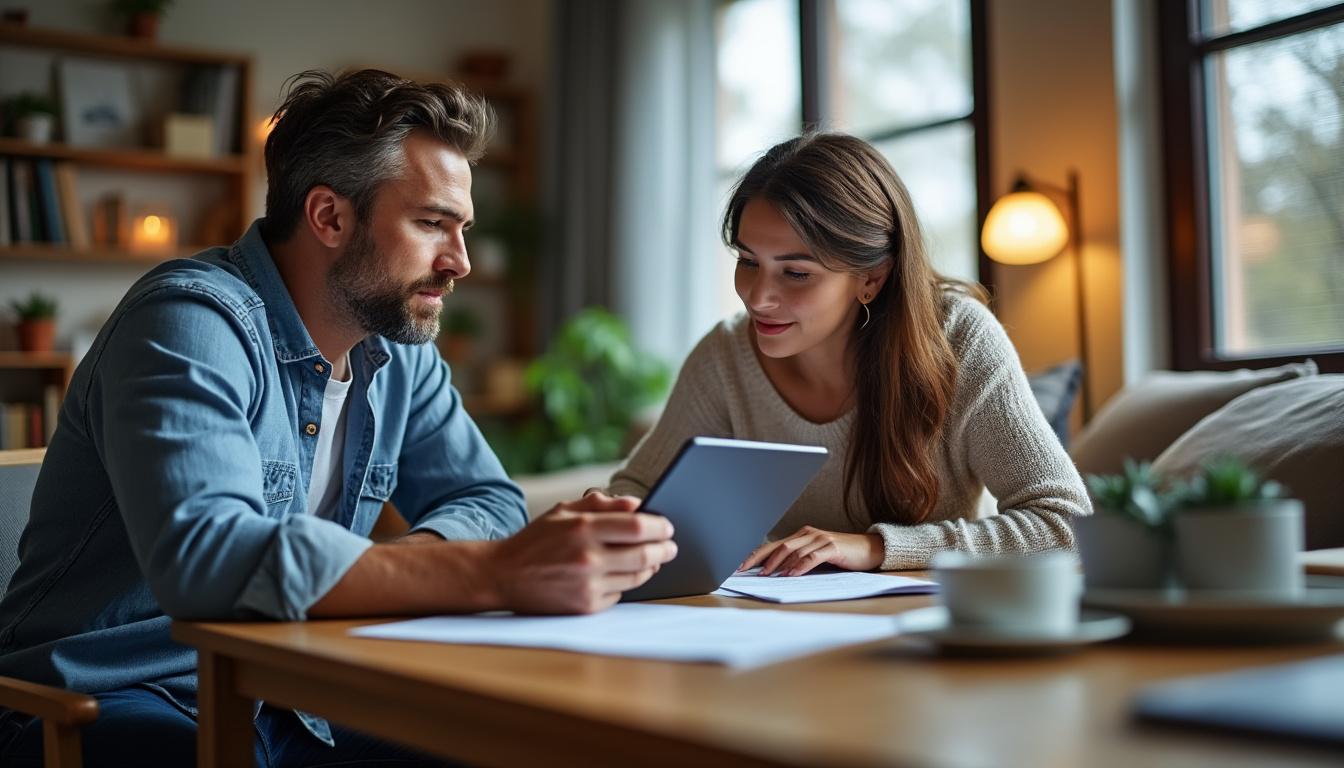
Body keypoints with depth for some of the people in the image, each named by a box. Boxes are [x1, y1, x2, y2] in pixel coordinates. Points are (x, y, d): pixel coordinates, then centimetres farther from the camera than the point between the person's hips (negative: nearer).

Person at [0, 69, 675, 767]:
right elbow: (204, 554, -35)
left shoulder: (400, 353, 6)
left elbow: (487, 501, 3)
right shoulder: (192, 321, -20)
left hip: (283, 707, 7)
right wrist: (496, 574, -41)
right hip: (106, 705, -7)